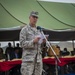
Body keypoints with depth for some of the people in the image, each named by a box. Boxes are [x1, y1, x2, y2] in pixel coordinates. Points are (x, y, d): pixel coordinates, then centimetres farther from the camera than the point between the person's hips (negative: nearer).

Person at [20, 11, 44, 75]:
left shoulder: (39, 31, 18)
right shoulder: (24, 30, 2)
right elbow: (22, 43, -7)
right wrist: (33, 41, -20)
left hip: (38, 57, 6)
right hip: (28, 57, -5)